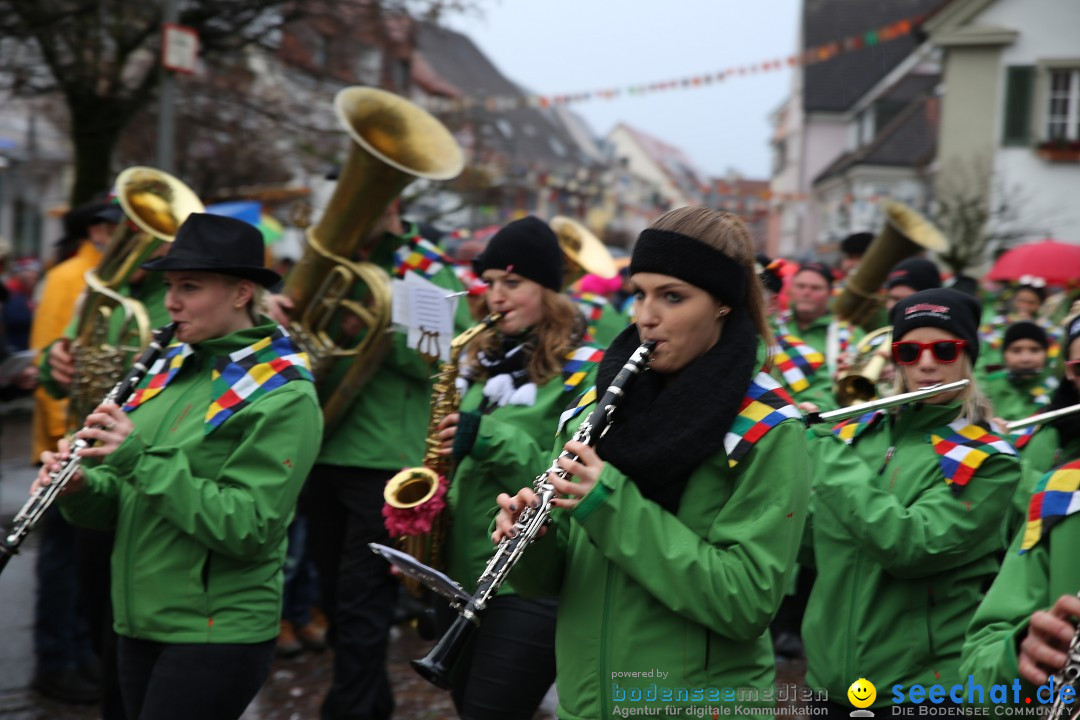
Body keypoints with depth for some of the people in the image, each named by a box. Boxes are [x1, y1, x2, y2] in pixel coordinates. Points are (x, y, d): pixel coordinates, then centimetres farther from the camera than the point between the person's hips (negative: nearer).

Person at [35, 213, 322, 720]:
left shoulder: (282, 397, -13)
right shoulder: (173, 368, 9)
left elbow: (248, 530, -21)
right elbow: (127, 501, 14)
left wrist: (144, 459, -24)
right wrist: (81, 487, -8)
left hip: (216, 634, -7)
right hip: (142, 622, 7)